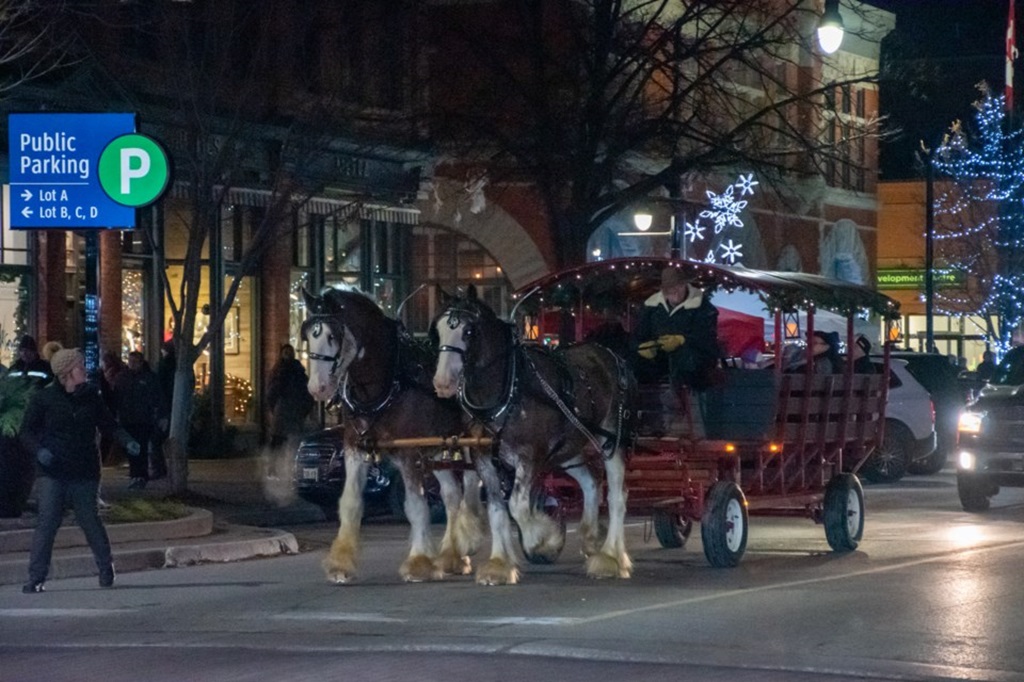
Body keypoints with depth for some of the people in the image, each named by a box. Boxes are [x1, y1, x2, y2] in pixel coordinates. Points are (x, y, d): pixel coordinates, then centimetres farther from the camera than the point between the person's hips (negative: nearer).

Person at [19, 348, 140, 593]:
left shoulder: (90, 396, 7)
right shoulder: (43, 398, -2)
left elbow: (108, 424, 15)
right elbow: (26, 432, 0)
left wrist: (126, 441, -2)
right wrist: (39, 450, -18)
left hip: (84, 472, 2)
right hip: (52, 473, -2)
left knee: (90, 521, 7)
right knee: (47, 522, -9)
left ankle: (106, 568, 25)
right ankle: (36, 577, -6)